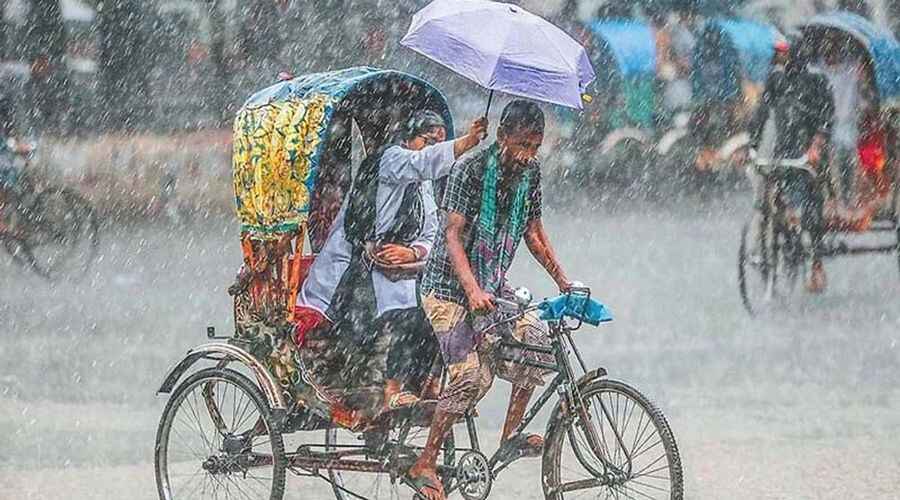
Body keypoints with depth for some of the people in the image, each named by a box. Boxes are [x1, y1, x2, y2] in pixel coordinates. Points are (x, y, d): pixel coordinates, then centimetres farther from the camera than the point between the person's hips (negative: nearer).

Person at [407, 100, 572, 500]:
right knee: (471, 375, -19)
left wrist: (563, 281, 6)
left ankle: (511, 434, 4)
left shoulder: (530, 172, 2)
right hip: (449, 287, -7)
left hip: (492, 286, 7)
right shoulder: (471, 170, -19)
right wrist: (472, 290, -36)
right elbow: (453, 235, -24)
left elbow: (533, 233, 13)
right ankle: (424, 467, -11)